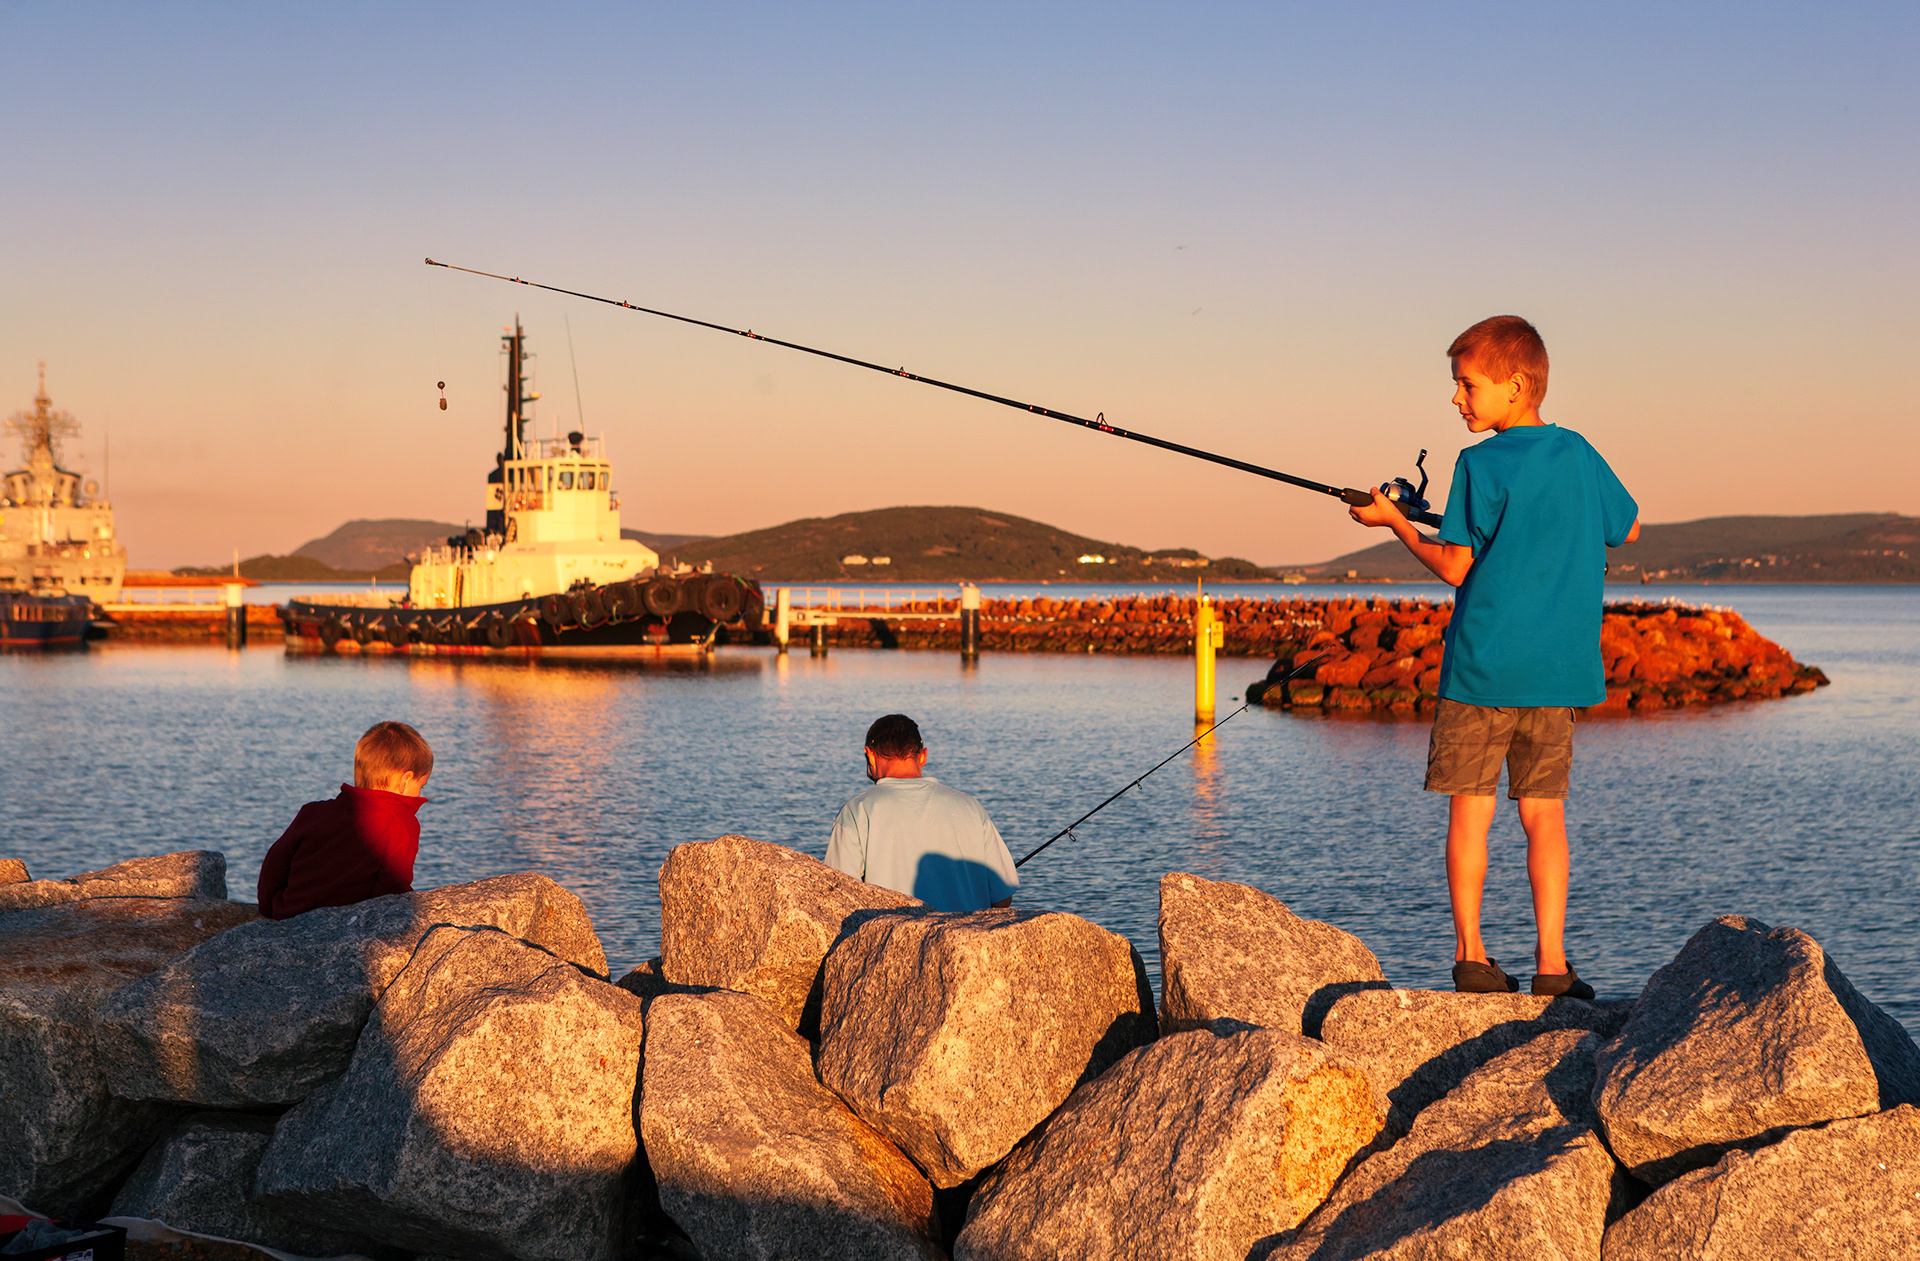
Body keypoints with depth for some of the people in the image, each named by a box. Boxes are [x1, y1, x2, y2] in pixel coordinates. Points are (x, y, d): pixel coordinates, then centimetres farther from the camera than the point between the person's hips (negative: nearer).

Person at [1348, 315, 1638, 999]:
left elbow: (1454, 565, -10)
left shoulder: (1483, 464, -8)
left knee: (1470, 808, 5)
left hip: (1484, 664, -4)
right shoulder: (1580, 455, 7)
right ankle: (1551, 965, 4)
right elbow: (1628, 529, 22)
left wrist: (1393, 520, 2)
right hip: (1560, 666, 4)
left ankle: (1471, 956, 5)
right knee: (1544, 812, 7)